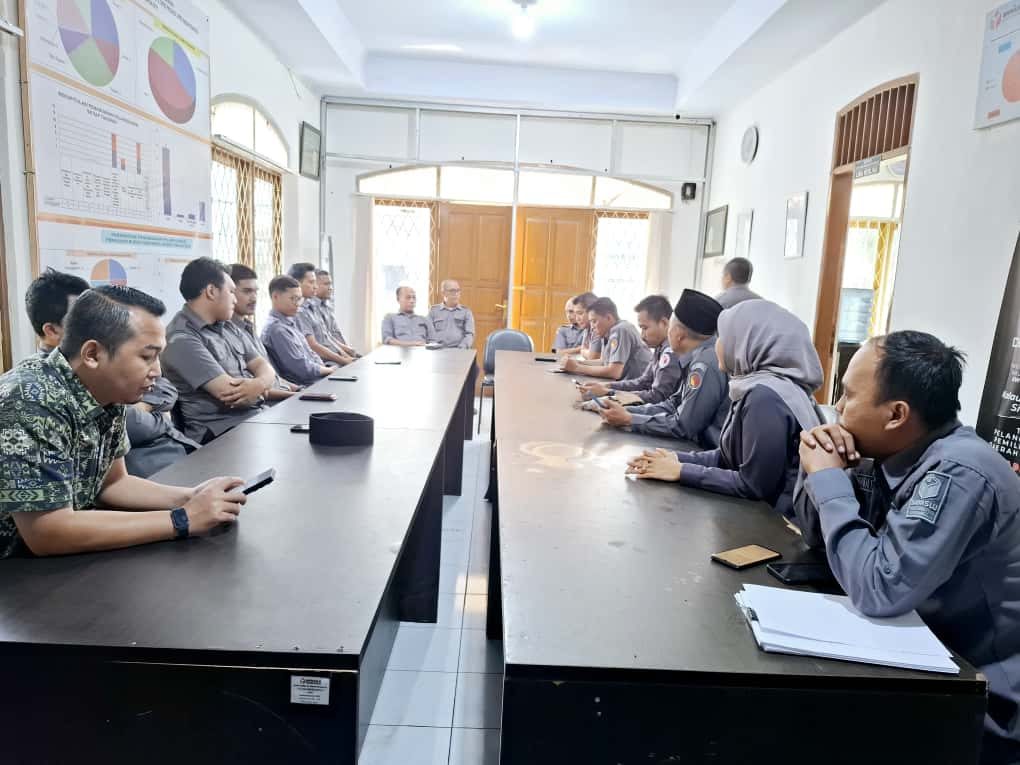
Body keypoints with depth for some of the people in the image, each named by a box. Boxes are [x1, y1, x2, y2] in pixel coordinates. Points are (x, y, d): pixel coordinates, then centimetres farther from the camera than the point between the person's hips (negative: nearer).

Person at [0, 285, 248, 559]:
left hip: (65, 556, 6)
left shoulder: (106, 393, -4)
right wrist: (182, 519, -25)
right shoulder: (31, 404, -26)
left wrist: (191, 497, -9)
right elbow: (47, 534, -28)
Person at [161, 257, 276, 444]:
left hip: (259, 415, 8)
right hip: (222, 431, -8)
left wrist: (259, 384, -16)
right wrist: (260, 384, -2)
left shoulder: (229, 327, 15)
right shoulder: (182, 339, -13)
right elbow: (231, 394, -20)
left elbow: (264, 367, 7)